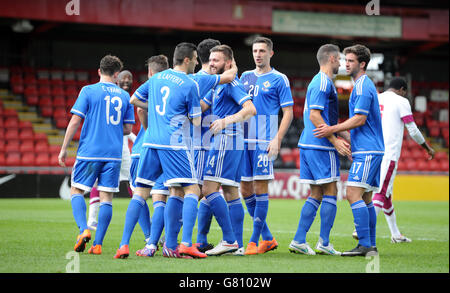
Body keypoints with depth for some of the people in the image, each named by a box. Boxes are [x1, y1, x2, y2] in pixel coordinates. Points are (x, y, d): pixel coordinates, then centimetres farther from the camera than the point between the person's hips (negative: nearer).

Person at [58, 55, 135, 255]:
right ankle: (97, 244, -2)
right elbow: (128, 129, 11)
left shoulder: (89, 91, -1)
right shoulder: (125, 96, 9)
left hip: (89, 152, -3)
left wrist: (64, 148, 0)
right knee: (106, 197, 3)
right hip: (114, 154, 3)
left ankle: (83, 229, -14)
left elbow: (75, 121, -5)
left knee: (76, 191, 8)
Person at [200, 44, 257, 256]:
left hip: (226, 141, -10)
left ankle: (229, 240, -15)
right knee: (231, 193, 8)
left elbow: (250, 109, -22)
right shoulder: (217, 85, 20)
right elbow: (200, 107, 22)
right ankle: (237, 243, 9)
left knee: (209, 189, -13)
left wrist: (227, 120, -34)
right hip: (228, 143, 10)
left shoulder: (231, 83, -11)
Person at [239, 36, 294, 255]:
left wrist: (277, 139, -13)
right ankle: (267, 238, 15)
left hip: (264, 142, -6)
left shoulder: (279, 79, 0)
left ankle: (254, 241, -3)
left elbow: (288, 113, -2)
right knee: (245, 190, 5)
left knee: (260, 188, -6)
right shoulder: (245, 77, 16)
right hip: (244, 140, 6)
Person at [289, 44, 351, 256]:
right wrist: (335, 141, -18)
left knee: (317, 194, 10)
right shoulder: (324, 83, -11)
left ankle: (299, 240, 5)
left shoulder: (318, 81, 20)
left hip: (308, 145, 10)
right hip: (321, 146, -10)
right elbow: (315, 116, -19)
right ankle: (323, 243, -4)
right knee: (330, 192, -4)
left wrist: (341, 133, 26)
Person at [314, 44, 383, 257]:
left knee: (353, 194, -15)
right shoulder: (364, 85, 20)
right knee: (365, 199, 10)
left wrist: (332, 130, -16)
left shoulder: (362, 86, -12)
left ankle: (365, 245, -18)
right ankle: (370, 246, 11)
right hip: (369, 150, 11)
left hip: (367, 151, -11)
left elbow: (360, 119, -18)